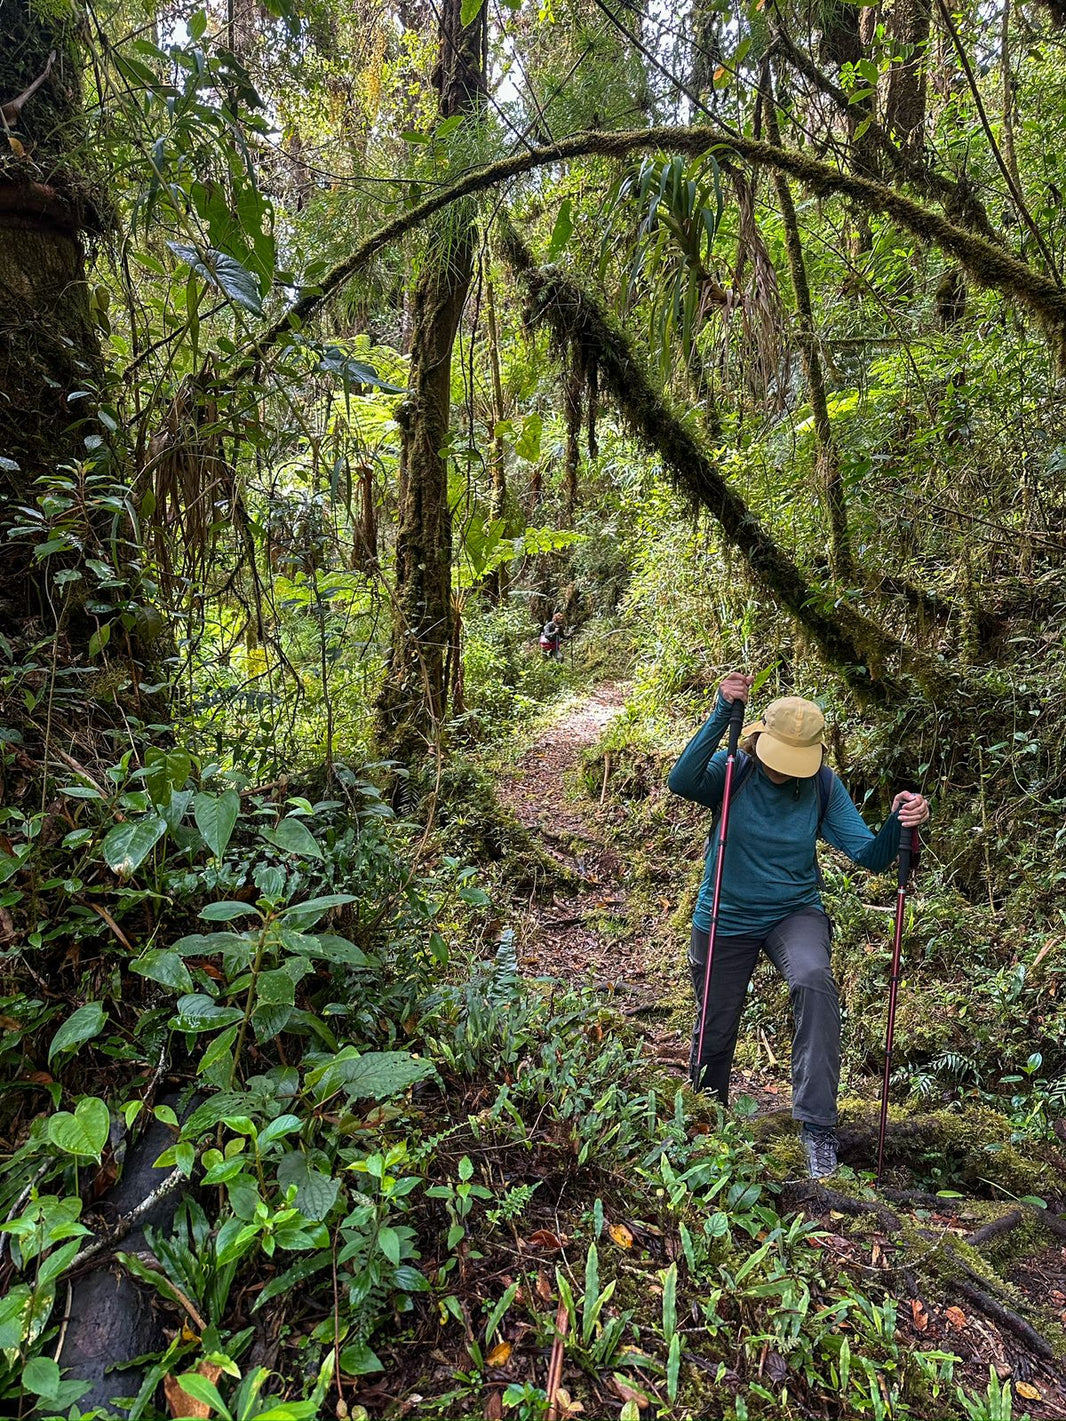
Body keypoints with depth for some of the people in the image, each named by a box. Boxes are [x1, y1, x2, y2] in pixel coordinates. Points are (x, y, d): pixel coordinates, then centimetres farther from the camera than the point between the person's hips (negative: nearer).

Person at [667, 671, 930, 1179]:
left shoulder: (823, 786, -11)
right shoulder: (731, 774, -16)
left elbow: (869, 856, -13)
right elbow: (681, 781, -38)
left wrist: (897, 825, -34)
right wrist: (722, 713, -45)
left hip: (795, 912, 0)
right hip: (725, 921, 0)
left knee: (815, 980, -33)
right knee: (714, 1036, 10)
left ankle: (817, 1123, -22)